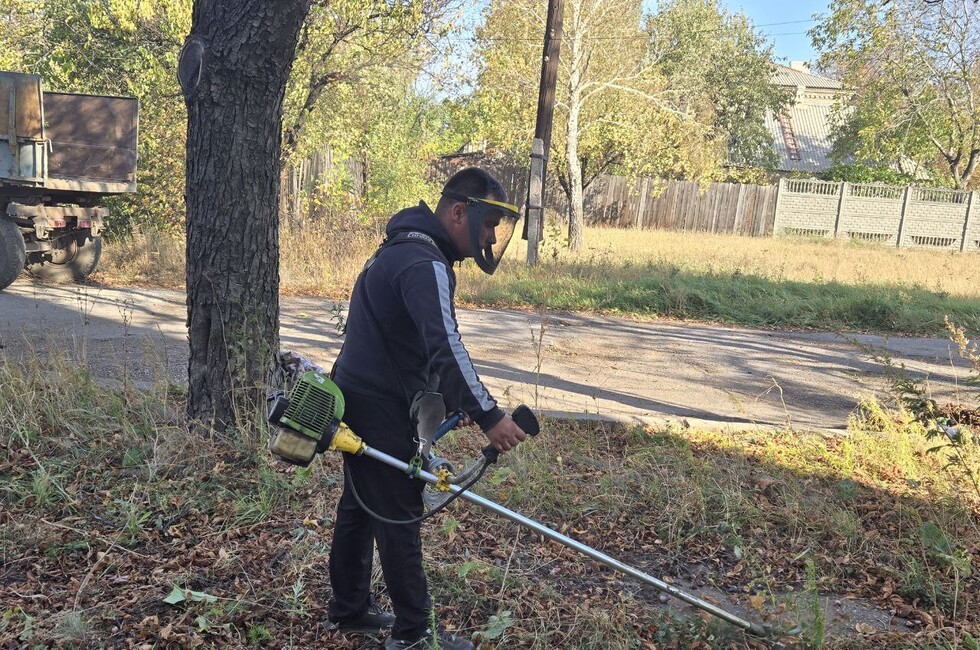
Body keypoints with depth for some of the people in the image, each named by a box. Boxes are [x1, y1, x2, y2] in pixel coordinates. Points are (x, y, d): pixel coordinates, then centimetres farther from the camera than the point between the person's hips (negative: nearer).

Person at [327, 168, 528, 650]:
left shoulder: (404, 249, 13)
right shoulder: (425, 263, -21)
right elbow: (445, 346, -33)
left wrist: (450, 402, 9)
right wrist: (488, 416, -34)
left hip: (357, 400, 10)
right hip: (380, 410, -10)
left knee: (360, 505, 18)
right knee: (399, 517, -1)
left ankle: (349, 610, 32)